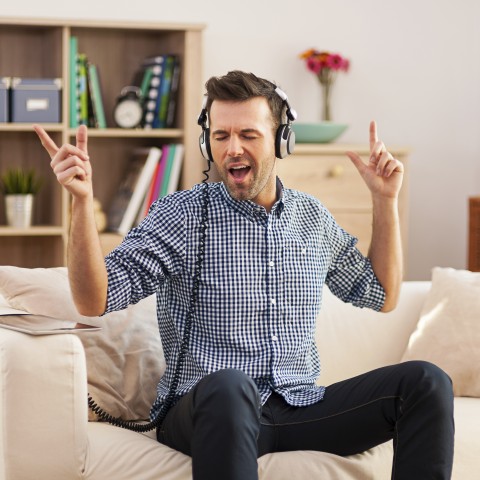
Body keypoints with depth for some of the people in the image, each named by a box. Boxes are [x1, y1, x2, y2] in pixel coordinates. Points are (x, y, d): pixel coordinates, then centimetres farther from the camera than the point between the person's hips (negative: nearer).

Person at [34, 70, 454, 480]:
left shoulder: (313, 217, 13)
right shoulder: (182, 214, -1)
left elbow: (382, 297, 25)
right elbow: (94, 301, -10)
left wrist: (386, 200, 17)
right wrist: (82, 200, -22)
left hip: (300, 409, 5)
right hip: (210, 411, -4)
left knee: (426, 383, -16)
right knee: (228, 386, -40)